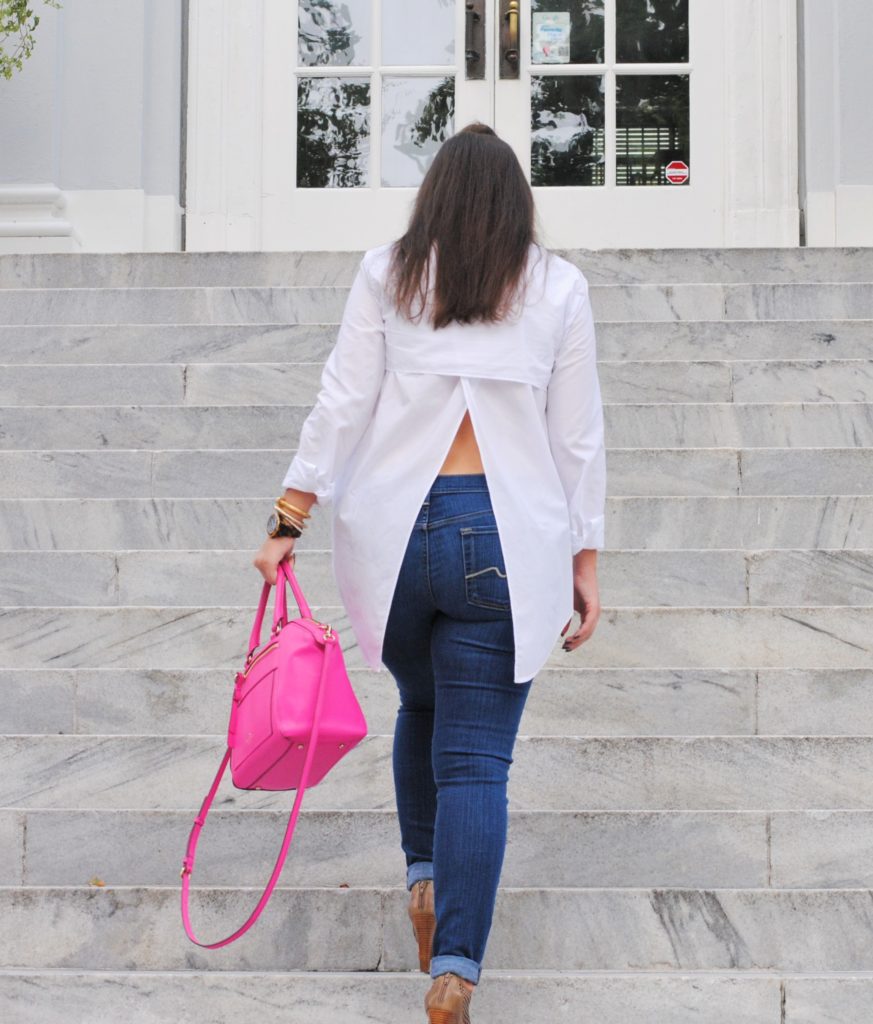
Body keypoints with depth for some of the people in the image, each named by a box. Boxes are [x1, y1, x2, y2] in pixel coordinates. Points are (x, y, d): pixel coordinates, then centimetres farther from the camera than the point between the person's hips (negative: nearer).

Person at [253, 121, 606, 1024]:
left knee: (419, 709, 27)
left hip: (393, 532, 2)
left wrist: (289, 521, 3)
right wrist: (584, 560, 11)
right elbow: (578, 437, 5)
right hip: (505, 539, -1)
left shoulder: (386, 275, 5)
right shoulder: (558, 288, 5)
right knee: (476, 759, 0)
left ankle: (424, 879, 25)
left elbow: (342, 405, 0)